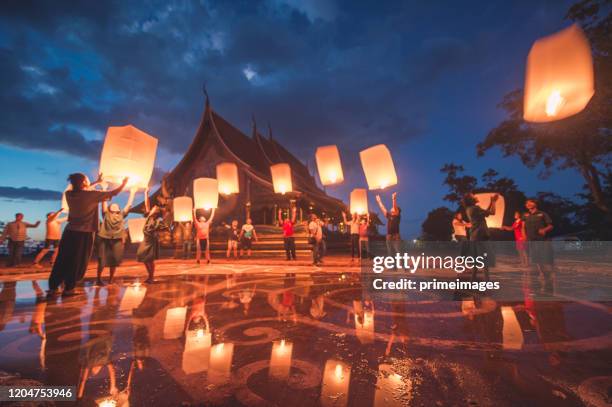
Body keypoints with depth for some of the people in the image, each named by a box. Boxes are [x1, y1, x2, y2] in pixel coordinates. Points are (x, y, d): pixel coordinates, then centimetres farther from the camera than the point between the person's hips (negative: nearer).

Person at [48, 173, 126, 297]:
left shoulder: (69, 194, 4)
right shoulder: (91, 194, -13)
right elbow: (114, 193, -7)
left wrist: (96, 182, 35)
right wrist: (124, 183, 9)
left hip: (69, 231, 6)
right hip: (84, 233, -6)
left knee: (62, 260, 12)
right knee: (77, 262, 4)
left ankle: (52, 288, 15)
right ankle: (68, 288, 10)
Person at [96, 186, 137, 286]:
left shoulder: (121, 215, 17)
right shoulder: (106, 214, 13)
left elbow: (129, 204, 20)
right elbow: (104, 201, 9)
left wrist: (132, 193, 22)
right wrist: (104, 189, 9)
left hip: (117, 240, 2)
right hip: (104, 238, -2)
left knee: (114, 260, 6)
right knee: (102, 260, 0)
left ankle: (111, 279, 20)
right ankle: (98, 279, 13)